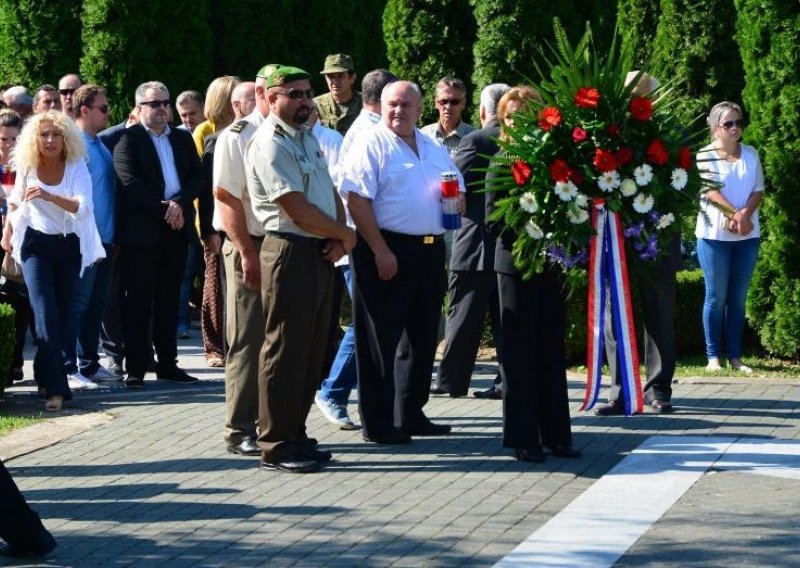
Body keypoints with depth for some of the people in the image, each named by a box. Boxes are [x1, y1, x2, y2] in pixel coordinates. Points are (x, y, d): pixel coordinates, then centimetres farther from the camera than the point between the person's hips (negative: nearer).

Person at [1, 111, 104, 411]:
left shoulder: (76, 167, -10)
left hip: (69, 246, 1)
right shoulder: (27, 166, -4)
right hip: (36, 246, 0)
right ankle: (56, 388, -21)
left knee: (61, 315, 6)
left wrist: (50, 196, -38)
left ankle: (45, 373, 28)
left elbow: (83, 206, -24)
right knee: (46, 314, -15)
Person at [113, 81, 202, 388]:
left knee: (168, 299, 9)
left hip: (176, 228, 5)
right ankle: (136, 366, 0)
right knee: (138, 301, -2)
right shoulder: (128, 139, -2)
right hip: (141, 230, -5)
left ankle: (167, 362, 14)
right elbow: (130, 183, -11)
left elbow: (197, 176, 7)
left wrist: (179, 204, -10)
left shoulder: (183, 139, 16)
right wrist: (163, 210, -13)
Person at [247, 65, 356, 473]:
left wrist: (337, 236, -2)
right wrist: (345, 234, -6)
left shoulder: (307, 138, 17)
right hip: (290, 253, -9)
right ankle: (276, 446, 1)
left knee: (312, 351, 12)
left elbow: (330, 191, 17)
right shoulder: (270, 144, -13)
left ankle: (296, 436, 20)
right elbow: (298, 210, -18)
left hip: (320, 254, 9)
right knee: (285, 352, -5)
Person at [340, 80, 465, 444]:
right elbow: (357, 201, -14)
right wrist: (380, 251, -20)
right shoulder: (371, 146, -6)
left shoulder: (435, 150, 16)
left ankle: (411, 415, 23)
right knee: (381, 340, -2)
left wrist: (457, 200, -1)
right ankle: (378, 423, 4)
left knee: (421, 337, 13)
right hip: (386, 251, -7)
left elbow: (458, 193, 24)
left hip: (430, 251, 7)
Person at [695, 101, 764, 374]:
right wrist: (735, 215, -20)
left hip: (748, 236, 4)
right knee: (716, 297, -2)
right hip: (715, 234, -4)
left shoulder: (751, 154, 10)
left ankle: (735, 357, 8)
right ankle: (713, 356, 1)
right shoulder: (705, 155, -1)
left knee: (738, 297, 5)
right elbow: (711, 191, -12)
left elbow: (758, 190, 4)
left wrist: (744, 214, -14)